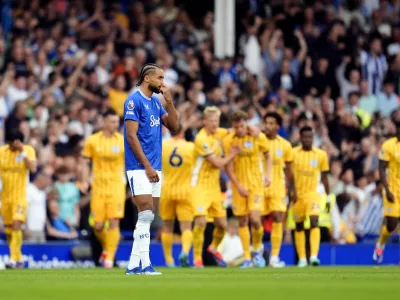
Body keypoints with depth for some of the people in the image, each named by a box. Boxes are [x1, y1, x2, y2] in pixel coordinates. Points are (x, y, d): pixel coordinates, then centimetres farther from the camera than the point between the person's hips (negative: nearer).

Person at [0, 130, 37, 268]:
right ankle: (18, 259, 22)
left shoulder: (28, 150, -6)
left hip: (20, 195, -4)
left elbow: (33, 168, -19)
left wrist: (22, 152, -22)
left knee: (16, 224, -19)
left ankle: (14, 259, -20)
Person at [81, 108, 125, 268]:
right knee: (98, 225, -1)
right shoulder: (92, 140, 2)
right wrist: (85, 181, -1)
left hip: (116, 185, -1)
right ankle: (106, 248, 29)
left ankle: (109, 257, -4)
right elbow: (86, 163, 9)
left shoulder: (123, 140, 1)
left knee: (114, 222, -11)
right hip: (98, 186, 1)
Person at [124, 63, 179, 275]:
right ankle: (144, 264, -14)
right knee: (146, 215, -14)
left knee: (147, 218, 6)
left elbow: (174, 126, 11)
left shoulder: (156, 102, 15)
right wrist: (147, 166, -17)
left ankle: (134, 265, 9)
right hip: (139, 168, -8)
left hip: (154, 168, 8)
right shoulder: (134, 101, -9)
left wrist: (169, 101, -1)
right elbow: (131, 136, -14)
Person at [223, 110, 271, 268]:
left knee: (255, 219, -14)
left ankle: (257, 249, 12)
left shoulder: (259, 137, -5)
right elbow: (228, 167, -5)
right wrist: (238, 186, -11)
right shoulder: (228, 141, -7)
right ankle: (247, 258, 13)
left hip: (256, 183, -1)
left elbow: (267, 156, 12)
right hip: (239, 185, 1)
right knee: (242, 221, 3)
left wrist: (268, 175, -1)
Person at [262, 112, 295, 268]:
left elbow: (288, 169, 12)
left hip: (277, 186, 1)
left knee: (278, 218, -10)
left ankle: (274, 257, -8)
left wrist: (291, 187, 10)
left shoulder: (285, 145, 3)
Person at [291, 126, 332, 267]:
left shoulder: (321, 154, 0)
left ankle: (314, 256, -27)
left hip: (312, 193, -1)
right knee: (299, 226, 8)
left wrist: (329, 197, 9)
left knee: (314, 221, -20)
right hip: (297, 194, 1)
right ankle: (302, 258, 18)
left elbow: (324, 177, 8)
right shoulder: (293, 153, -3)